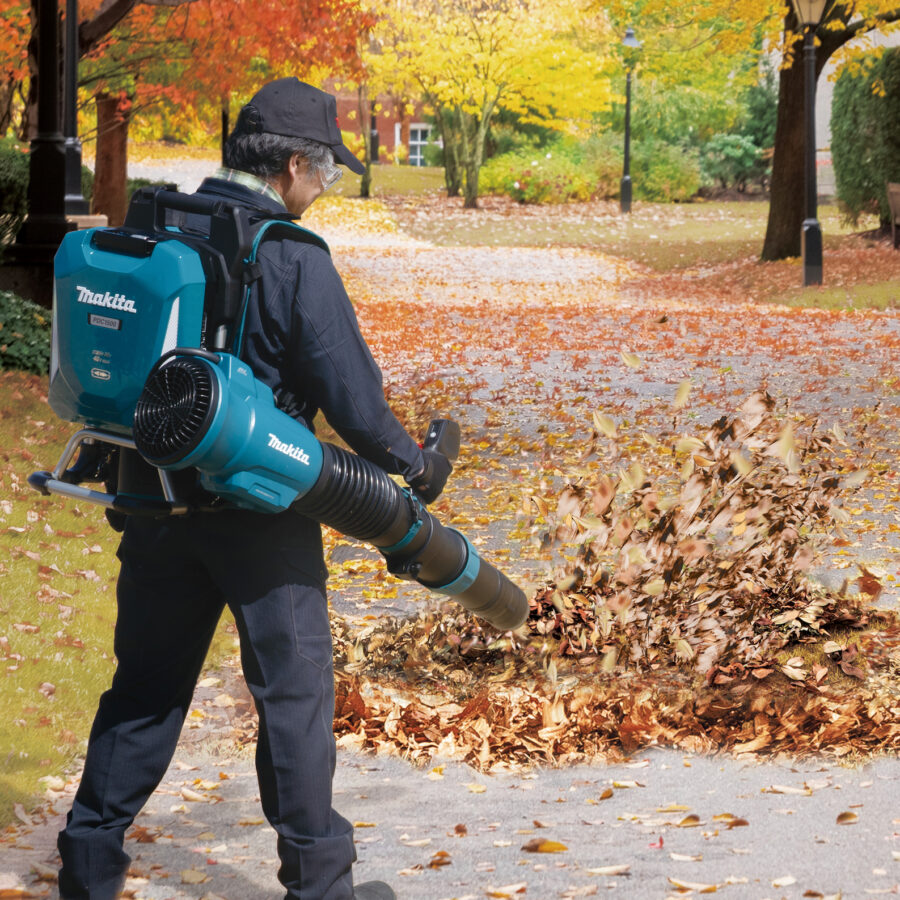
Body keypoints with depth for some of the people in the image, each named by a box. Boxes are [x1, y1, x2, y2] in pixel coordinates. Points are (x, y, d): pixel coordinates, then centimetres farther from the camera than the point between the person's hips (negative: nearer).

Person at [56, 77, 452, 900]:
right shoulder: (292, 258, -15)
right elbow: (348, 386, -14)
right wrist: (412, 462, 1)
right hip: (257, 507, -6)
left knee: (146, 680, 15)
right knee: (294, 690, 4)